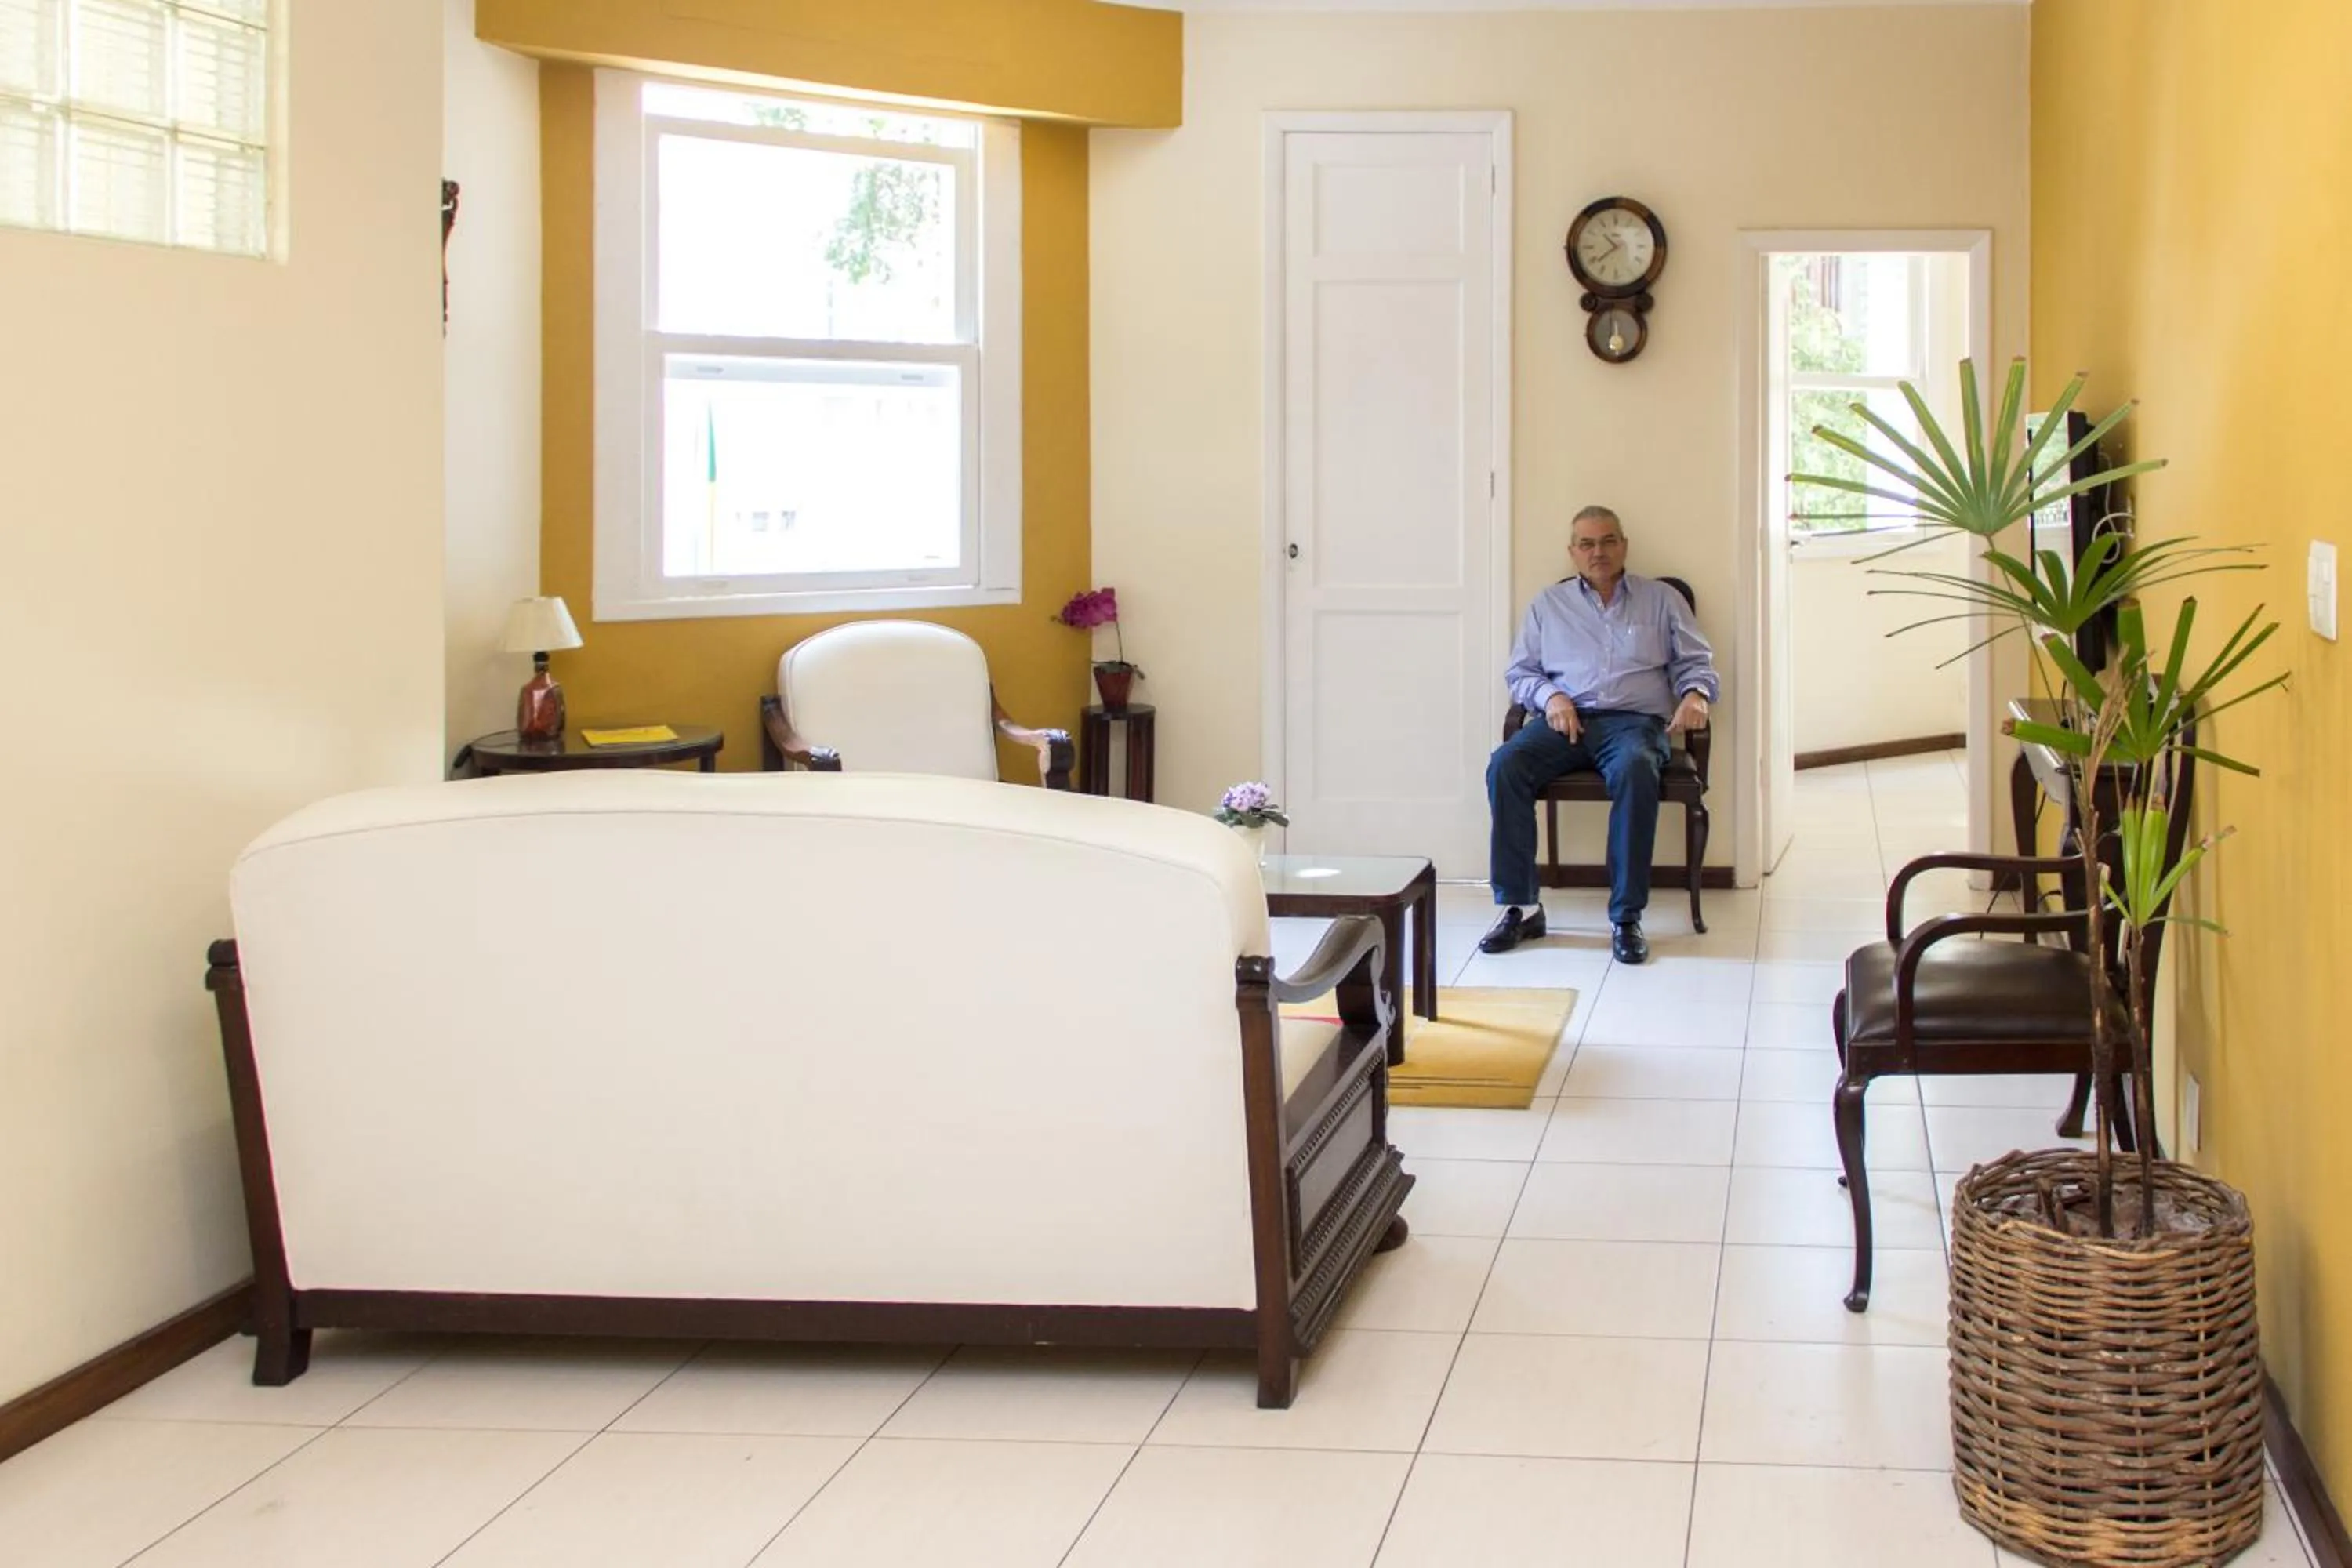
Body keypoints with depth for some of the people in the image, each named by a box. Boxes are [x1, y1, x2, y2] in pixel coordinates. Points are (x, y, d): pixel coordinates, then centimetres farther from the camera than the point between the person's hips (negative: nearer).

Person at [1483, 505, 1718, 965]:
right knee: (1505, 766, -30)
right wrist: (1550, 697, -4)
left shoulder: (1662, 599, 17)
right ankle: (1521, 908, -25)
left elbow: (1696, 661, 14)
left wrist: (1695, 695, -9)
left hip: (1634, 720, -2)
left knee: (1636, 769, -39)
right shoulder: (1549, 603, 20)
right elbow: (1519, 671, 17)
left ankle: (1626, 917, -34)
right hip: (1565, 720, 2)